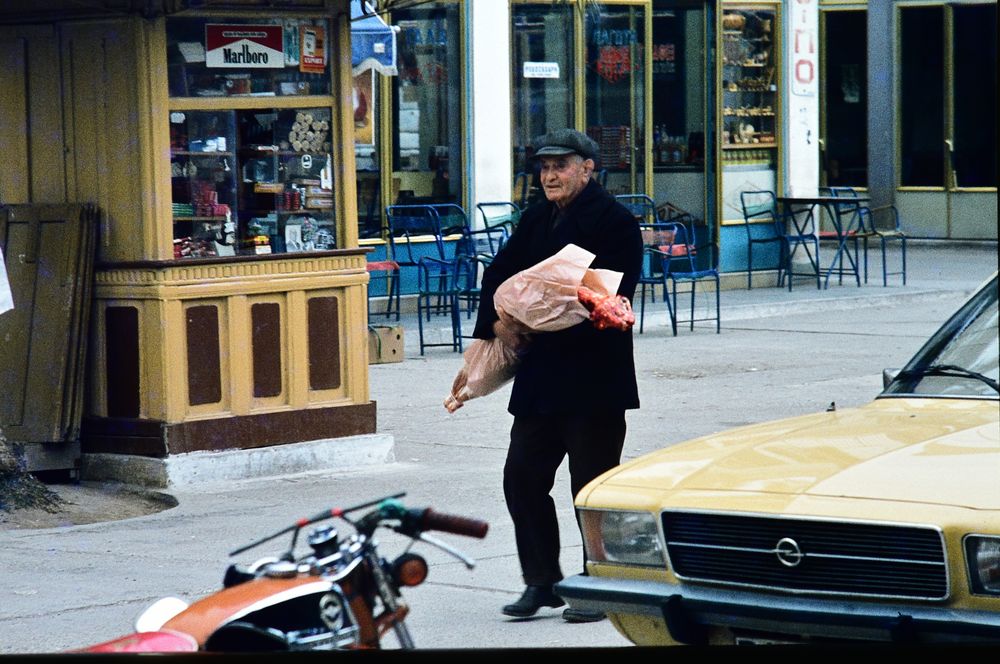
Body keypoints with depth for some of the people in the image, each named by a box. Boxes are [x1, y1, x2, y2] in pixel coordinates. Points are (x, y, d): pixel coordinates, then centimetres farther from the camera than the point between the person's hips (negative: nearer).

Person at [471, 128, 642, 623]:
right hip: (539, 377, 7)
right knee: (522, 476, 6)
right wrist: (497, 322, -5)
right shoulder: (536, 220, 15)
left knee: (592, 484, 0)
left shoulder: (614, 222, -9)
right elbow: (499, 272, 14)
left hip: (594, 378, -7)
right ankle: (541, 581, 17)